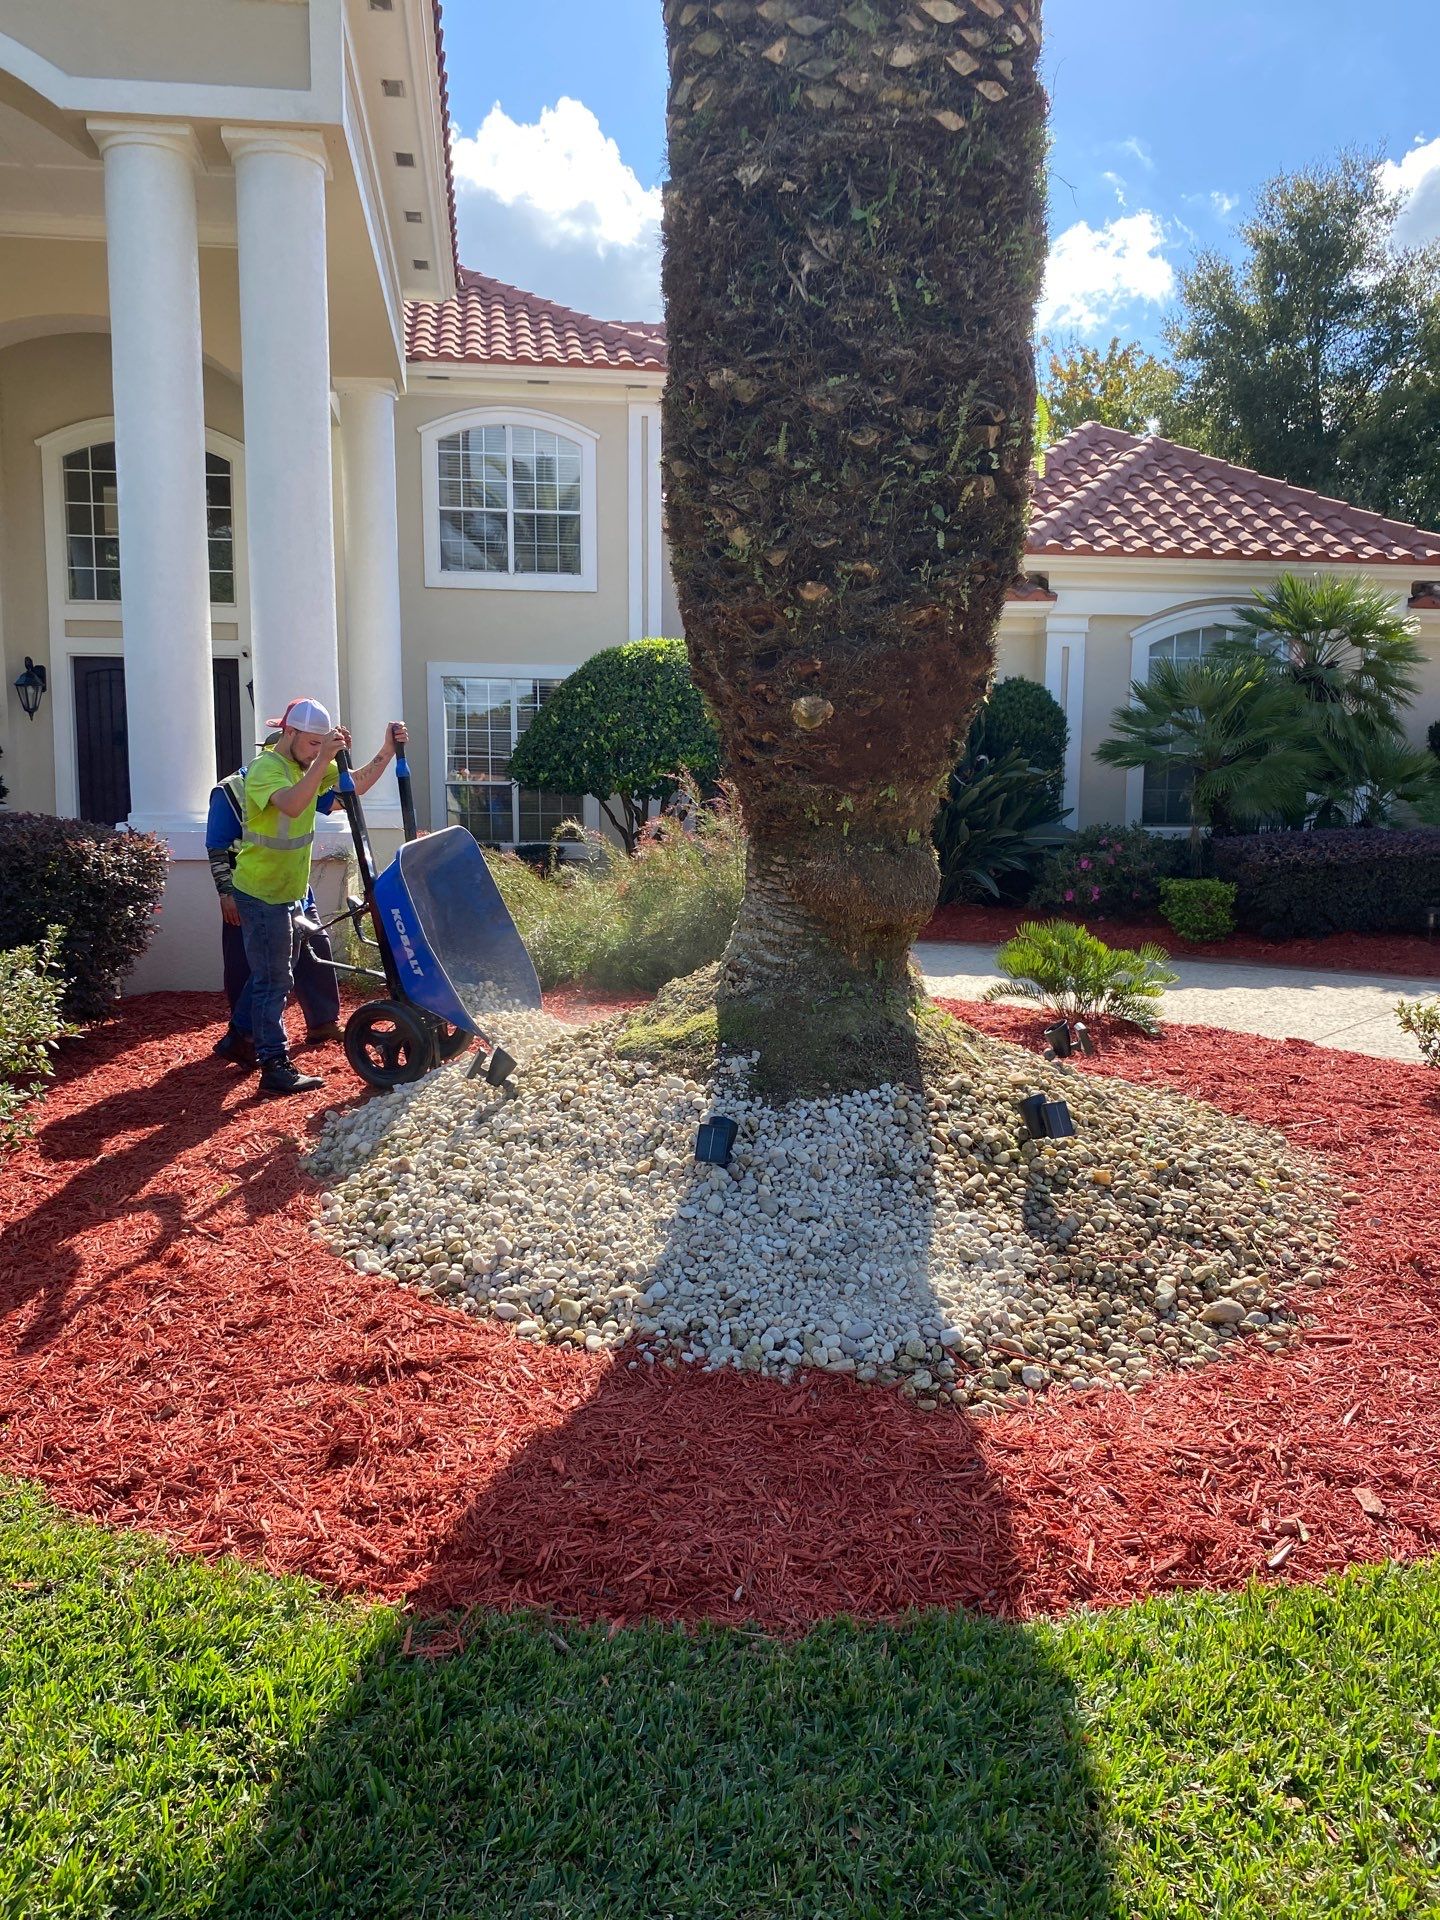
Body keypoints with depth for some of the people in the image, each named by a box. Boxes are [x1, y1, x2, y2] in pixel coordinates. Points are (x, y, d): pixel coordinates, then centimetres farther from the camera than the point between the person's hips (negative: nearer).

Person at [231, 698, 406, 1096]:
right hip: (260, 890, -9)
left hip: (285, 889, 9)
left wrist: (387, 752, -13)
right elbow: (291, 805, -40)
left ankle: (247, 1040, 34)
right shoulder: (265, 767, -21)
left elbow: (356, 784, 1)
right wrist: (323, 759, -47)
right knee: (273, 980, -7)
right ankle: (274, 1069, -3)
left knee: (271, 974, 19)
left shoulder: (308, 764, 6)